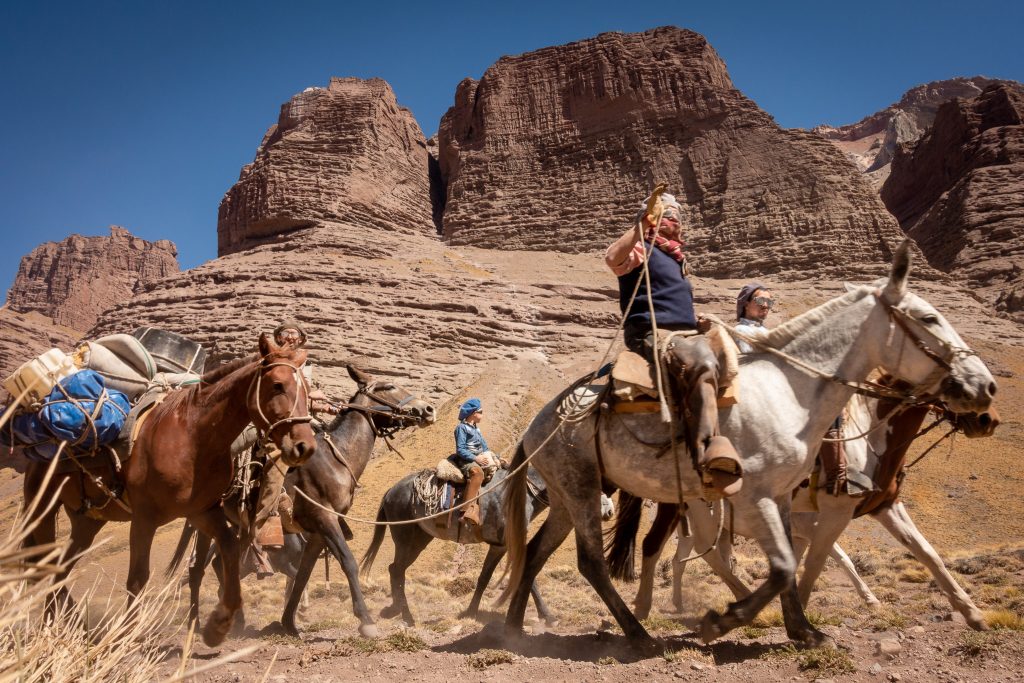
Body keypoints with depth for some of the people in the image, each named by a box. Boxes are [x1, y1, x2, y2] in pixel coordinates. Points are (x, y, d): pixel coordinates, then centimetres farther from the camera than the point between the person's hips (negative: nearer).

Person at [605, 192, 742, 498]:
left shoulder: (676, 259, 29)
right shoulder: (641, 248, 3)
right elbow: (613, 258, -22)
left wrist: (700, 321, 25)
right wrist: (642, 223, -23)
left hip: (687, 335, 10)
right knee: (703, 364, -36)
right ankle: (712, 451, -49)